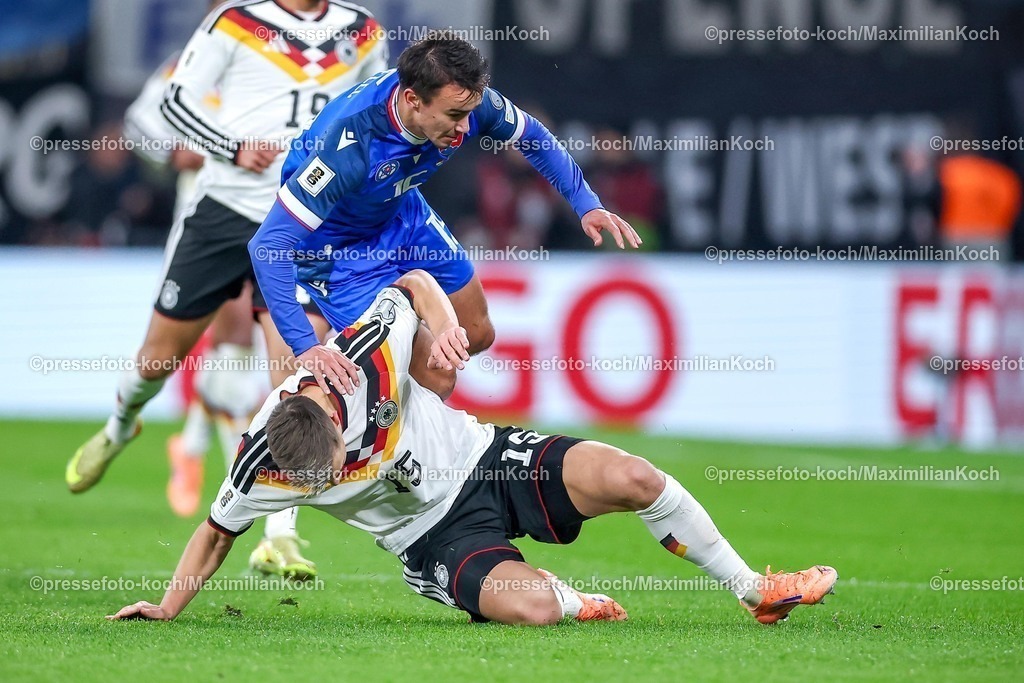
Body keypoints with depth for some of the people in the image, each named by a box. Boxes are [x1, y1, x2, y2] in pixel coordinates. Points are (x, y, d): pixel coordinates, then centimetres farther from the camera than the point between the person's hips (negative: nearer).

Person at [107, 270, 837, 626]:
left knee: (632, 477, -20)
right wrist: (167, 606, -6)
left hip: (485, 457, 1)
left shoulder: (364, 353, -22)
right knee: (527, 605, -33)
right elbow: (219, 532, -1)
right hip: (439, 536, -1)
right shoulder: (263, 466, -21)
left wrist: (444, 323, -22)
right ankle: (579, 603, 7)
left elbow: (414, 282, -3)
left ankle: (754, 588, 1)